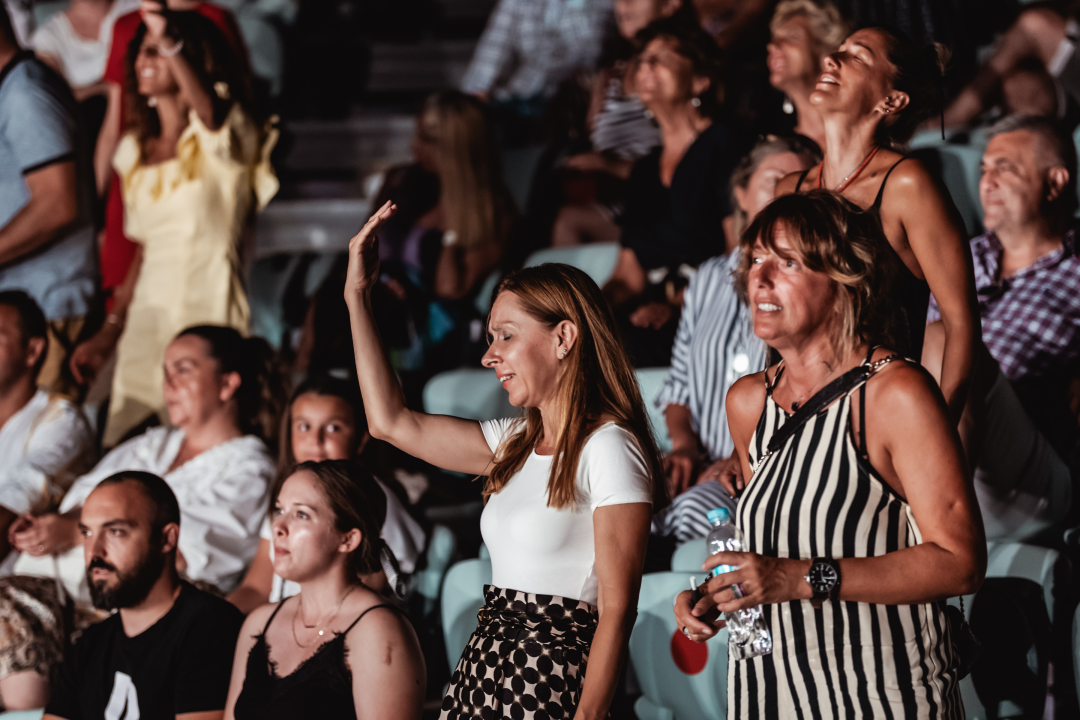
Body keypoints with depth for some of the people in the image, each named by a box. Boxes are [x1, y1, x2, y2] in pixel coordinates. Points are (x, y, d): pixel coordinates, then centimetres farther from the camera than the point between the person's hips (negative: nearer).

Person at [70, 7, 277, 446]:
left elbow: (210, 113, -29)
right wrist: (110, 332, 17)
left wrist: (168, 37, -43)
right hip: (146, 319, 6)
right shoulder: (137, 150, 17)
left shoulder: (221, 137, -3)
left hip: (208, 312, -6)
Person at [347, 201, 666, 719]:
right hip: (481, 676, 8)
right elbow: (391, 421, 19)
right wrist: (357, 296, 20)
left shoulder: (608, 448, -9)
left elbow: (616, 608, -14)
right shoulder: (517, 444, 15)